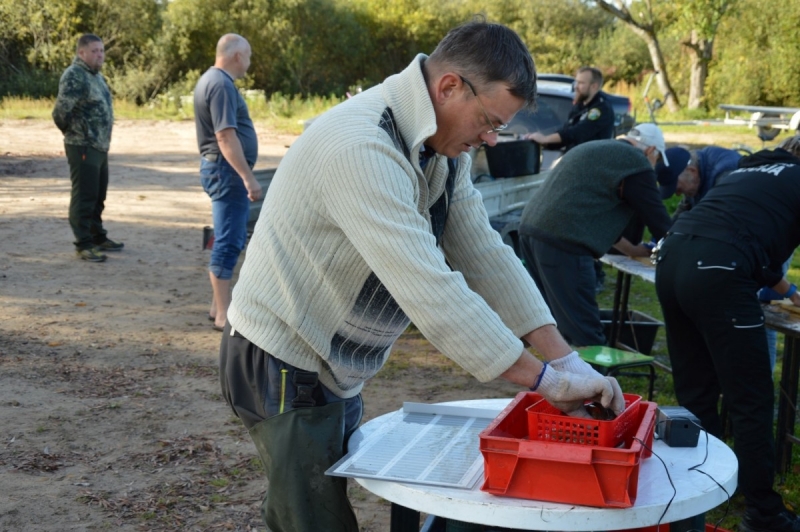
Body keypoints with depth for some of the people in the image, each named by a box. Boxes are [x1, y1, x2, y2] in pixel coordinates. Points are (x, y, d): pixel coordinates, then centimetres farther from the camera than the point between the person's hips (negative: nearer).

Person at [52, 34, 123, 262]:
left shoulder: (96, 75, 15)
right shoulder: (74, 76, -15)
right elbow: (61, 111, -20)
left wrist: (101, 137, 15)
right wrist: (75, 132, -4)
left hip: (100, 146, 9)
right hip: (82, 147, -9)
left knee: (98, 196, 17)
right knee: (84, 196, -4)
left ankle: (98, 237, 28)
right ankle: (83, 244, 1)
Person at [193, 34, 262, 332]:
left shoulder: (211, 80, 16)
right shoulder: (222, 85, -16)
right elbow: (226, 136, -24)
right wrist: (248, 177, -26)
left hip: (222, 169, 11)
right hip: (227, 170, -11)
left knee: (230, 240, 17)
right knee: (228, 243, -7)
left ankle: (219, 305, 24)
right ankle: (223, 315, -4)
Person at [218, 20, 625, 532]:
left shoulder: (443, 145, 0)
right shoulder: (363, 148, -30)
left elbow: (483, 251, -1)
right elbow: (429, 289, -34)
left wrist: (565, 357, -9)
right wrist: (544, 378, -28)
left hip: (334, 369, 9)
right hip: (284, 368, -9)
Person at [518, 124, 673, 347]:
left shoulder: (594, 149, 27)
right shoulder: (635, 162, -1)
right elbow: (656, 216, 3)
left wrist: (631, 249, 39)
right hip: (562, 243, -9)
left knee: (558, 323, 19)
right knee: (586, 333, -5)